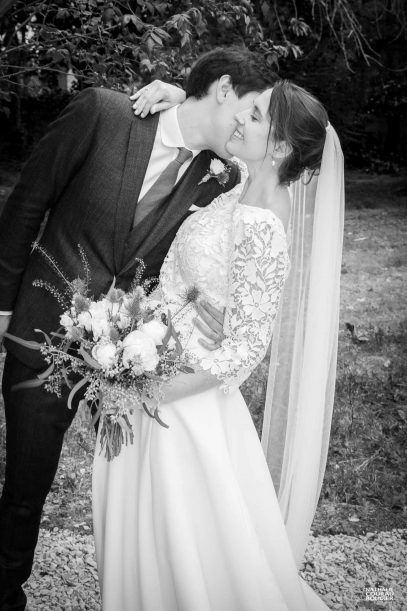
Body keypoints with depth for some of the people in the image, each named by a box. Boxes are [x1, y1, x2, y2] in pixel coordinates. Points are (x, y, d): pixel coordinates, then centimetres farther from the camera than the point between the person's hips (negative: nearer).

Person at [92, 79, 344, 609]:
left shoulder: (264, 232, -26)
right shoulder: (244, 188, -2)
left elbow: (246, 350, -24)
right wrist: (174, 96, -4)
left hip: (185, 390, -8)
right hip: (154, 356, 8)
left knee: (184, 533, 12)